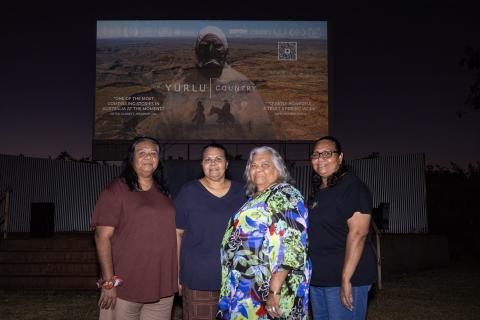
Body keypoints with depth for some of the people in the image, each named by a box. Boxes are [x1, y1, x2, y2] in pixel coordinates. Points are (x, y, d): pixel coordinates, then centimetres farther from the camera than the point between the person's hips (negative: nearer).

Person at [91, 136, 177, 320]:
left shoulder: (163, 193, 10)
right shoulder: (116, 190, -6)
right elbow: (102, 237, -10)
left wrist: (177, 277, 11)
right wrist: (109, 282, -15)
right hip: (125, 287, -4)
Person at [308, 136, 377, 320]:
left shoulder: (352, 186, -12)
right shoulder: (317, 190, 14)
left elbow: (357, 234, -20)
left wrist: (346, 279, -24)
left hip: (345, 278, -8)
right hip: (317, 278, 8)